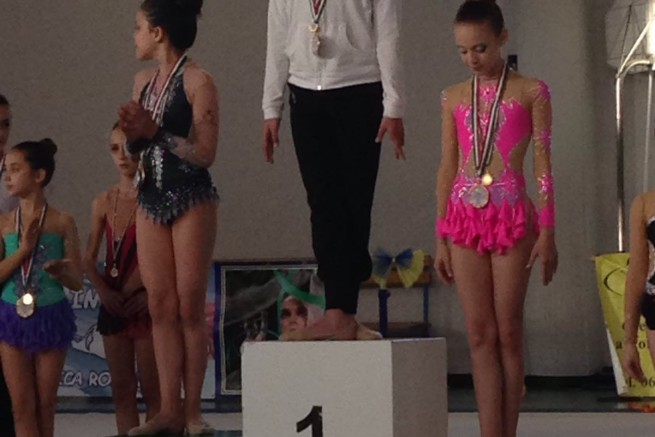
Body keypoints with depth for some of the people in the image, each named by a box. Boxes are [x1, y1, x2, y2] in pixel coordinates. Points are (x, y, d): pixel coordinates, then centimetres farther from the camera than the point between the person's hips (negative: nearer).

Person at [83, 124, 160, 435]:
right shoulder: (103, 203, 8)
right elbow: (89, 260, 9)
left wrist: (152, 294, -16)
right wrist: (103, 290, -7)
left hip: (146, 305, -5)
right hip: (113, 305, 5)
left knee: (151, 387, -1)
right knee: (121, 389, 8)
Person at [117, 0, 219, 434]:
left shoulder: (198, 81, -9)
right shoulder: (143, 81, 12)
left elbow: (205, 153, -13)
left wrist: (156, 131, -18)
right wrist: (133, 132, -4)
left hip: (191, 199, -7)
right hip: (151, 199, 7)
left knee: (190, 308, -4)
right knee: (161, 307, 3)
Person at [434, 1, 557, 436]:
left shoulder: (531, 92, 2)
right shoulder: (454, 98, 11)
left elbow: (543, 165, 1)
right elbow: (447, 168, 13)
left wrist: (548, 231, -5)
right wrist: (441, 238, 10)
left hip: (513, 219, -3)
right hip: (465, 219, 3)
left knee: (508, 333, 0)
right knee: (480, 334, 0)